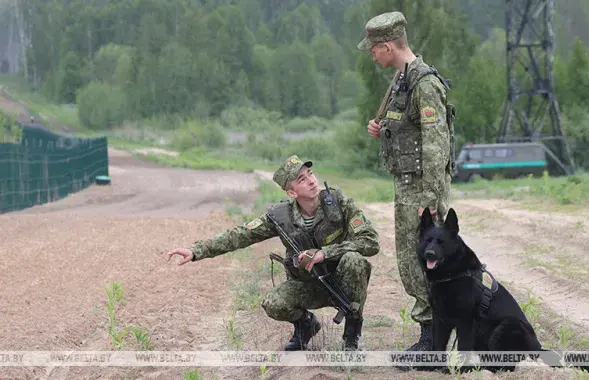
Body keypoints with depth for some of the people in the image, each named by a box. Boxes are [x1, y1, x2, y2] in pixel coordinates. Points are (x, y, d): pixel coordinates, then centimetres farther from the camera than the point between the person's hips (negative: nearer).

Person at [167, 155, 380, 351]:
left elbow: (371, 241, -24)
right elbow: (239, 236, -14)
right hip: (307, 284, 1)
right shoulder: (280, 216, -15)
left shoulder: (337, 202, -19)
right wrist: (195, 251, -24)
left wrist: (324, 252, -33)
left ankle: (352, 332, -12)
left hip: (342, 281, -1)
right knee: (273, 305, -27)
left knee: (353, 260, -34)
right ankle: (305, 324, 10)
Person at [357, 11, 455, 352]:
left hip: (424, 185, -10)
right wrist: (380, 130, 3)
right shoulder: (402, 79, 12)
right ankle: (432, 333, 22)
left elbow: (436, 144, -23)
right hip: (406, 183, 10)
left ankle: (431, 341, 0)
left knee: (421, 260, -6)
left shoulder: (425, 84, -19)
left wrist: (432, 199, -24)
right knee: (408, 258, 14)